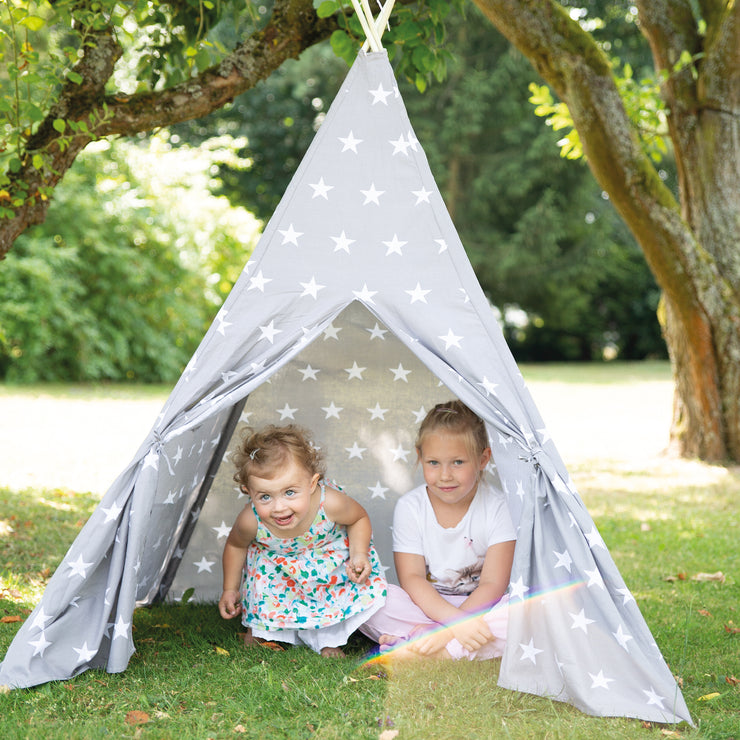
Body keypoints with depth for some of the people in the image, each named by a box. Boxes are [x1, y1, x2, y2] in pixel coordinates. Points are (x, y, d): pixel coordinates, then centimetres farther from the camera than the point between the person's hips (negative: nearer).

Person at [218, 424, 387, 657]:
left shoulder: (330, 503, -39)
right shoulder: (251, 521, -36)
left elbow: (359, 519, -13)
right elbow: (235, 546, -9)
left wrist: (359, 555, -26)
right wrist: (230, 589, 1)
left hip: (330, 555, 0)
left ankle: (325, 638, 14)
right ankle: (261, 627, 30)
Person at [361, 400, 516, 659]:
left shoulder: (497, 508, -9)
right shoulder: (409, 507, -6)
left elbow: (493, 584, -15)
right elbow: (411, 578, -13)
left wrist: (451, 629, -28)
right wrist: (456, 619, -29)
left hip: (480, 606, 0)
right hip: (426, 605, 1)